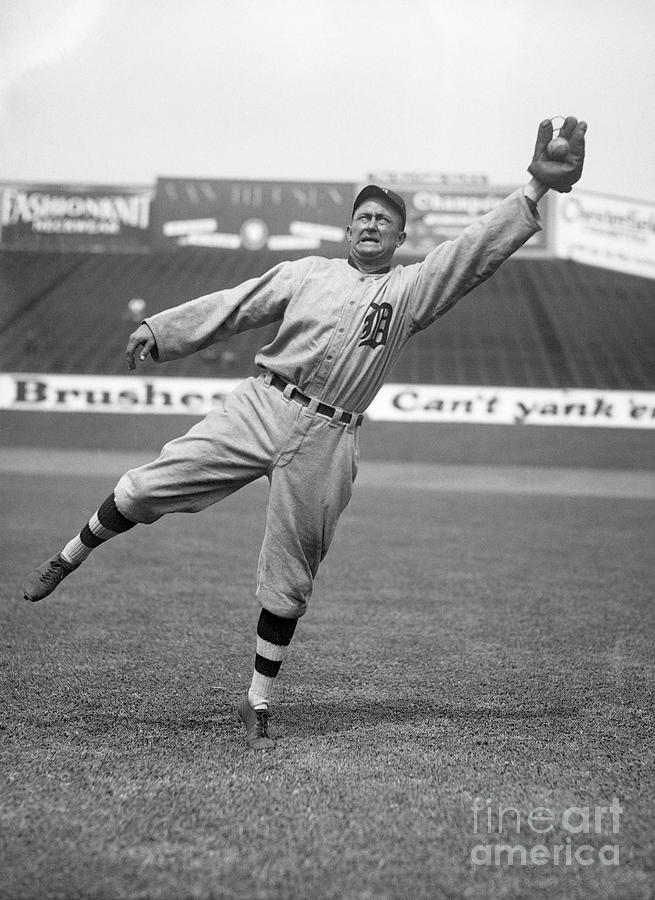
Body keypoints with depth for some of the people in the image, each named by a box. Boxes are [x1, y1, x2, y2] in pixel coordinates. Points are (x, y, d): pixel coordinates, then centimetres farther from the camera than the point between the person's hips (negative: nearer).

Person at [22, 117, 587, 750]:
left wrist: (537, 188, -13)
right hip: (260, 406, 1)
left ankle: (258, 704, 18)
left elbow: (477, 250, -1)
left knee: (288, 581, 4)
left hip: (327, 441, -1)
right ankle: (70, 558, 18)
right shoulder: (308, 272, 16)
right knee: (148, 488, -9)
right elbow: (233, 306, 15)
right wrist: (159, 328, 5)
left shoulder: (413, 287, 11)